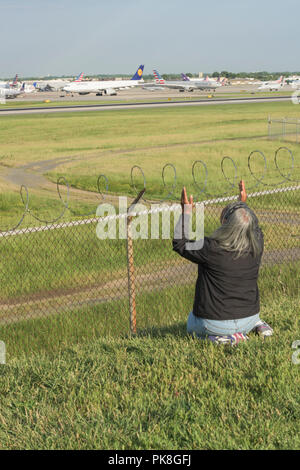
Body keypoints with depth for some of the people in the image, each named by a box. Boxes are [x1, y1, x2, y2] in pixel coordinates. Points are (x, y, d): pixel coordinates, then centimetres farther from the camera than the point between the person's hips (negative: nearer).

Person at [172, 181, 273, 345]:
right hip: (249, 317, 6)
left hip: (215, 323, -6)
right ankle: (256, 324, 13)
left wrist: (186, 213, -4)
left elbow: (179, 244, -9)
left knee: (192, 326, 28)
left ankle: (229, 337, 0)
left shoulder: (211, 249, -27)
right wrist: (243, 204, 19)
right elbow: (255, 227, 13)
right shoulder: (256, 245, -14)